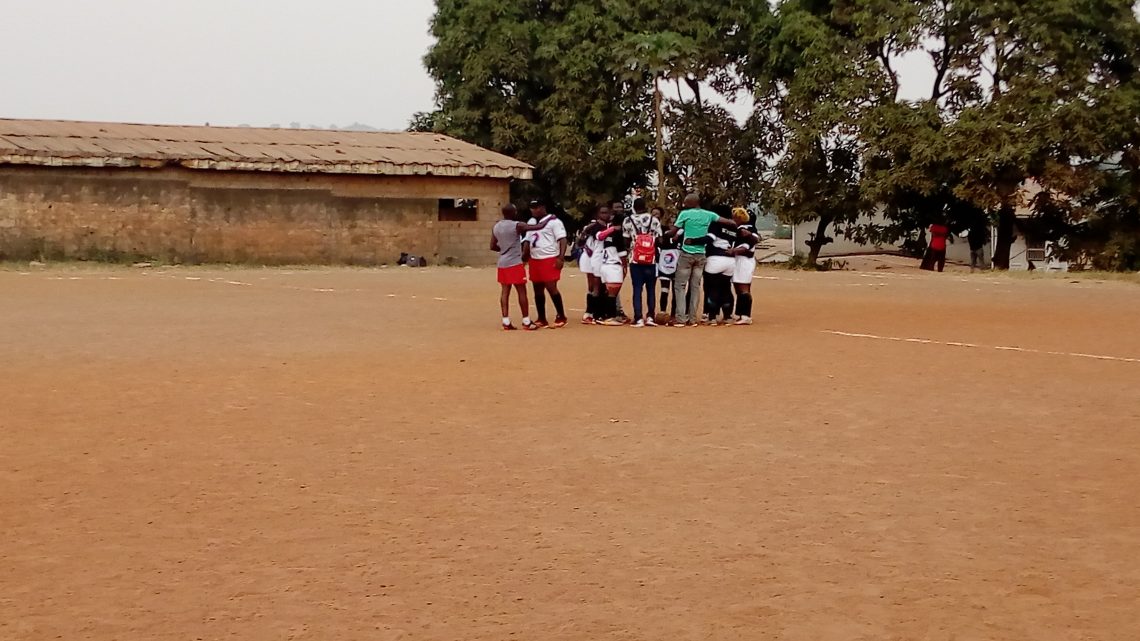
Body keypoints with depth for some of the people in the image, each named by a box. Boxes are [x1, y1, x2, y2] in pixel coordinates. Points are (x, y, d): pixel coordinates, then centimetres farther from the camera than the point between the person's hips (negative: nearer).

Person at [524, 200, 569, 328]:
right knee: (538, 289, 9)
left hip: (550, 259, -8)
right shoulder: (531, 222, 14)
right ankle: (541, 319, 17)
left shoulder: (554, 221, -10)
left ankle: (561, 317, 0)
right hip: (534, 260, 8)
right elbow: (527, 240, 22)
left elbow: (562, 239, -14)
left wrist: (561, 257, -22)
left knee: (551, 287, -11)